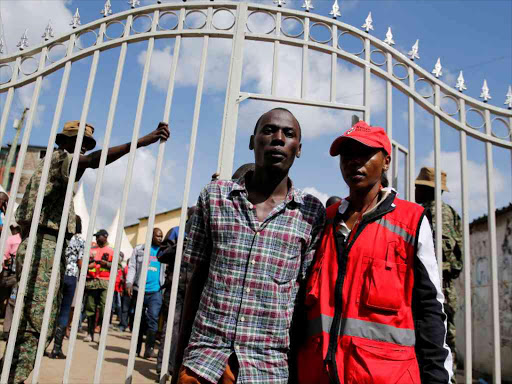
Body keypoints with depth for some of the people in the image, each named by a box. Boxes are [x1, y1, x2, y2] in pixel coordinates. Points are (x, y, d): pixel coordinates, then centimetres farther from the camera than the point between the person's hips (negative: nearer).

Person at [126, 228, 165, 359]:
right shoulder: (139, 249, 7)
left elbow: (166, 271, 9)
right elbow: (132, 267, 2)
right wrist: (129, 284, -9)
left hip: (155, 291, 0)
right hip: (139, 289, 0)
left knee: (153, 319, -13)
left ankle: (149, 349, -9)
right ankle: (136, 348, 21)